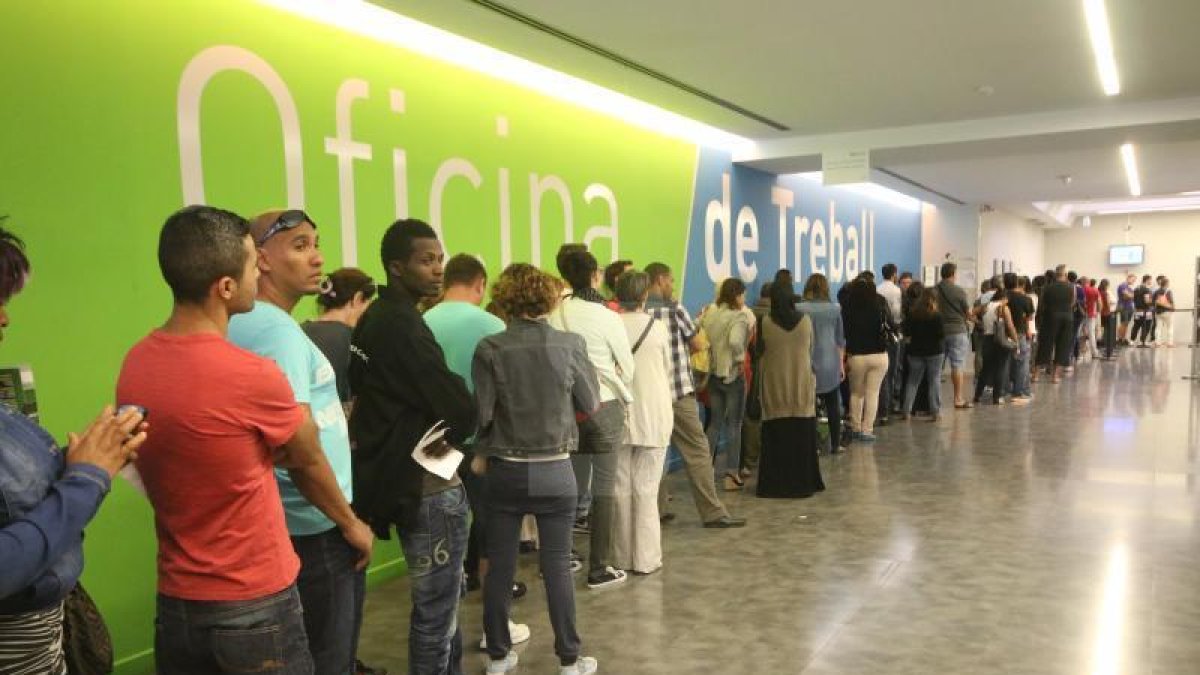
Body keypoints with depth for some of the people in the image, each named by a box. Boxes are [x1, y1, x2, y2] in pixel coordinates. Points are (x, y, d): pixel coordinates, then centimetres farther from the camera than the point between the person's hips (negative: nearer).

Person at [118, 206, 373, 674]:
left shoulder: (135, 363, -4)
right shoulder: (251, 375, -23)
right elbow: (307, 461, -6)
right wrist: (351, 524, 11)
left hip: (174, 600, 6)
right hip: (254, 605, -6)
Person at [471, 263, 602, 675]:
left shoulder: (490, 349, -11)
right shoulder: (570, 345, -9)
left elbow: (480, 414, -9)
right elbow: (591, 406, 1)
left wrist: (483, 450, 10)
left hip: (505, 471, 0)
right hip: (555, 472, 0)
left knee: (500, 567, 12)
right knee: (557, 566, 9)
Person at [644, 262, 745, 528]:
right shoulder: (674, 308, -7)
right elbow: (696, 345, 0)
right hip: (678, 392, -5)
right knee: (697, 451, -1)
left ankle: (655, 509, 19)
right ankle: (713, 513, 1)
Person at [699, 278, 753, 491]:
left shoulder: (710, 313, 2)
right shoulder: (740, 316, -15)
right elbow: (735, 341, -32)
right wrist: (740, 357, -15)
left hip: (713, 374, 6)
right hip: (733, 375, -5)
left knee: (715, 423, 17)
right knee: (734, 425, 6)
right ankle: (731, 475, 8)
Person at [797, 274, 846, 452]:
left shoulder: (800, 309, -6)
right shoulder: (835, 308, 2)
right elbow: (840, 339, 8)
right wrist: (841, 364, 17)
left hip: (808, 363, -2)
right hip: (831, 363, 2)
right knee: (833, 406, 12)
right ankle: (835, 445, 18)